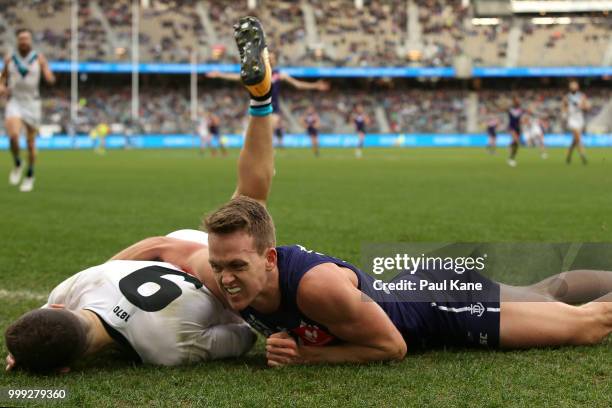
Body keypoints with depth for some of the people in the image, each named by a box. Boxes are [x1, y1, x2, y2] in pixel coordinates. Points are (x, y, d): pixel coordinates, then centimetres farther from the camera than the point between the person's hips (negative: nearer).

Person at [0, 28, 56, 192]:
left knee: (31, 143, 6)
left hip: (32, 103, 0)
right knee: (13, 135, -24)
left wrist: (49, 76, -34)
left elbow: (50, 79, -10)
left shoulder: (39, 58, -3)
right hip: (14, 103, 0)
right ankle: (17, 164, 2)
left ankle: (30, 175, 25)